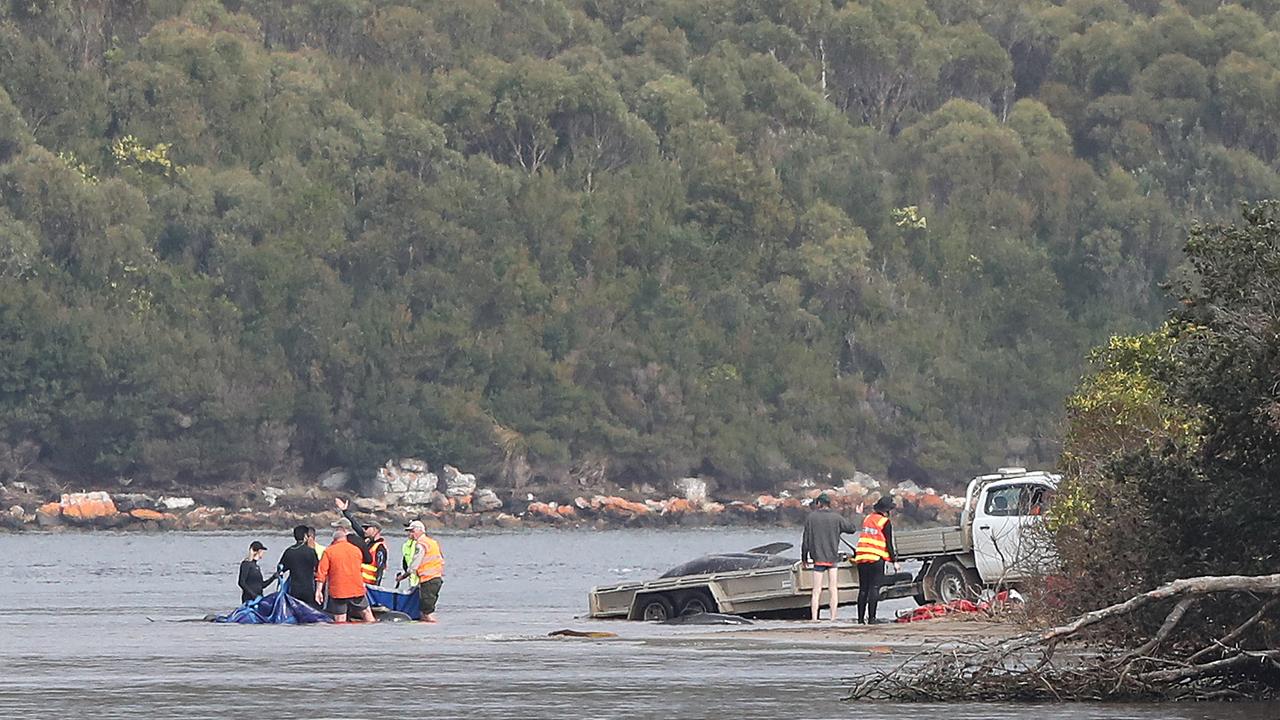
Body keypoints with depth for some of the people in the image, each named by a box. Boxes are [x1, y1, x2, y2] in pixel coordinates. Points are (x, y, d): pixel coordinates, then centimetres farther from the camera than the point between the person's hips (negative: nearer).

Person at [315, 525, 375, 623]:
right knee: (366, 613, 17)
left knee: (340, 621, -1)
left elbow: (321, 572, -10)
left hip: (338, 592, -3)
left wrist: (318, 591, -7)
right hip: (357, 590, 3)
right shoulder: (356, 550, 6)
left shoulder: (329, 551, -6)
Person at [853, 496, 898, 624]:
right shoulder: (885, 522, -6)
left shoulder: (867, 519, 13)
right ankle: (871, 617, -9)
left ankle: (861, 617, 9)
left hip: (861, 557, 6)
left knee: (863, 589, 9)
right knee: (874, 588, -4)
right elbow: (889, 544, -6)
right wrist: (894, 561, 0)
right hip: (876, 559, -6)